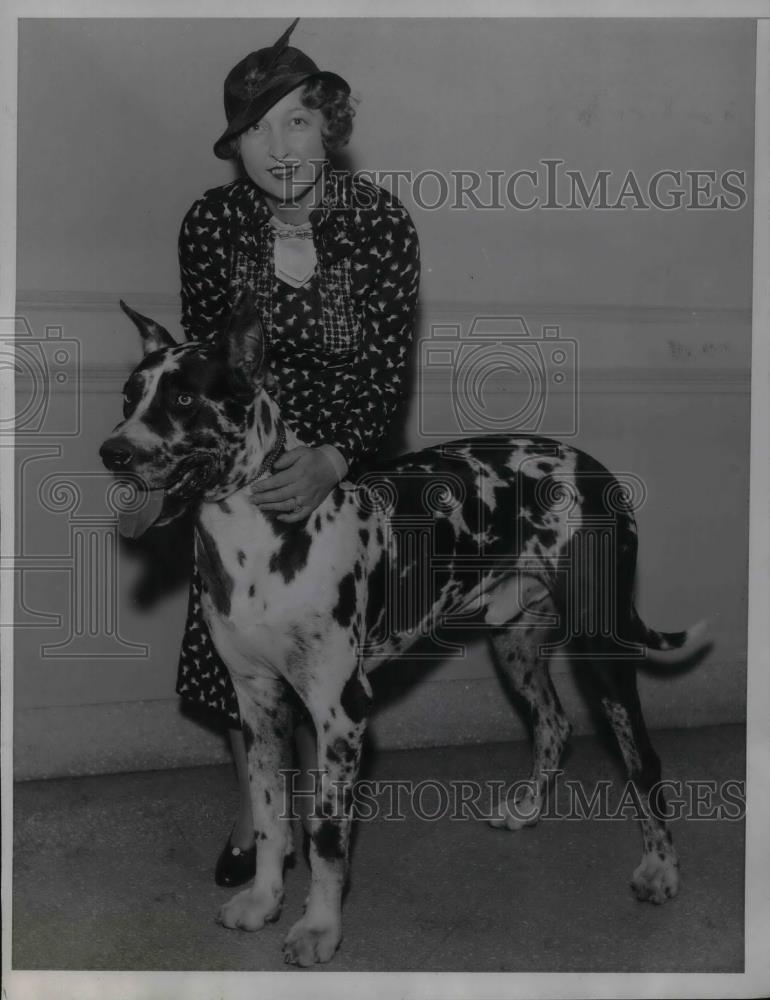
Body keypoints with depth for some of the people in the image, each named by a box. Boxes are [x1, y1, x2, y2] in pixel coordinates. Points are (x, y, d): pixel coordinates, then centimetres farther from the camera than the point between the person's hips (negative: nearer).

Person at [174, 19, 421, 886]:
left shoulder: (380, 223, -19)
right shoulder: (211, 223, -14)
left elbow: (386, 369, -19)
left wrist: (330, 461, -35)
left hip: (340, 466, -2)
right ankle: (253, 807, 32)